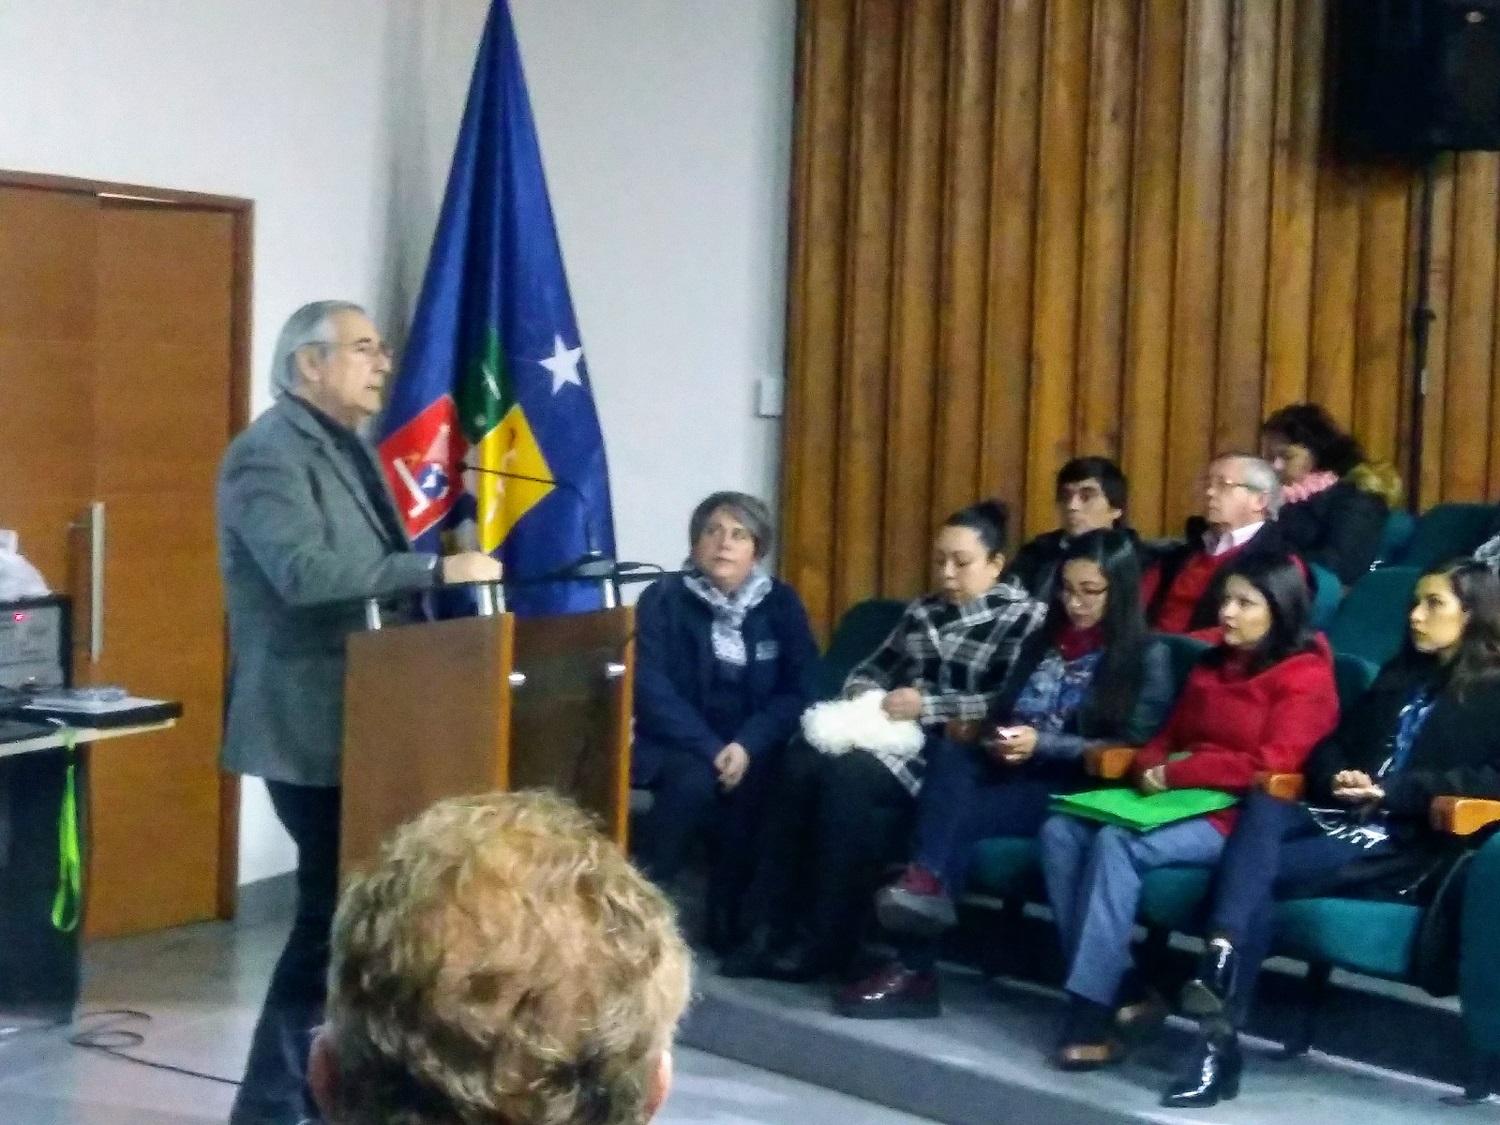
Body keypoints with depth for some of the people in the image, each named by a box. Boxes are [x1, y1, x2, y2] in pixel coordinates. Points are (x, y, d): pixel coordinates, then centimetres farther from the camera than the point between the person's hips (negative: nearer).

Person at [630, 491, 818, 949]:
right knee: (694, 781, -34)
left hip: (753, 747, 2)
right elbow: (650, 688, -13)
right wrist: (711, 750, -25)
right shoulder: (663, 598, -3)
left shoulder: (781, 602, 4)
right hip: (678, 745, -2)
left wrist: (747, 745, -20)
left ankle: (730, 924, -13)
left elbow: (801, 688, -3)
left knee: (750, 788, -30)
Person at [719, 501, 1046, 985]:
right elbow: (873, 668, 25)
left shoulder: (1025, 618, 2)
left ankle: (823, 942, -24)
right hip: (895, 731, 6)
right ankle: (770, 925, -23)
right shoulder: (922, 610, 23)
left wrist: (928, 705, -16)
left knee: (848, 777, -32)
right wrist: (861, 693, 1)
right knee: (803, 760, -26)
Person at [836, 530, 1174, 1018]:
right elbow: (1002, 712, 24)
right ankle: (925, 884, -46)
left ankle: (913, 969, -39)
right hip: (1012, 771, 6)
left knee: (961, 817, -31)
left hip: (1079, 789, -6)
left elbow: (1136, 750, -7)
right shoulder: (1042, 641, 21)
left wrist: (1043, 744, -15)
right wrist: (999, 740, -2)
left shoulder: (1148, 657, 3)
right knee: (950, 753, -29)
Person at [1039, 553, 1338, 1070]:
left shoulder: (1304, 676, -4)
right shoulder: (1211, 665, 21)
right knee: (1061, 831, -16)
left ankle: (1089, 1018, -29)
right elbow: (1170, 737, 22)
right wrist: (1150, 768, -3)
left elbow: (1271, 764, -15)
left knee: (1118, 843, -31)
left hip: (1238, 817, -8)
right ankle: (1122, 990, -17)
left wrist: (1178, 773, -13)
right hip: (1178, 803, 8)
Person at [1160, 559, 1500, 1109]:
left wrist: (1393, 790, -16)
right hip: (1343, 815, 6)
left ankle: (1220, 1039, -34)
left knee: (1258, 871, -28)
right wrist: (1337, 778, 0)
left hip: (1412, 845, -6)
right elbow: (1335, 743, 25)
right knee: (1263, 806, -29)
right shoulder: (1400, 673, 27)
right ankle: (1220, 963, -46)